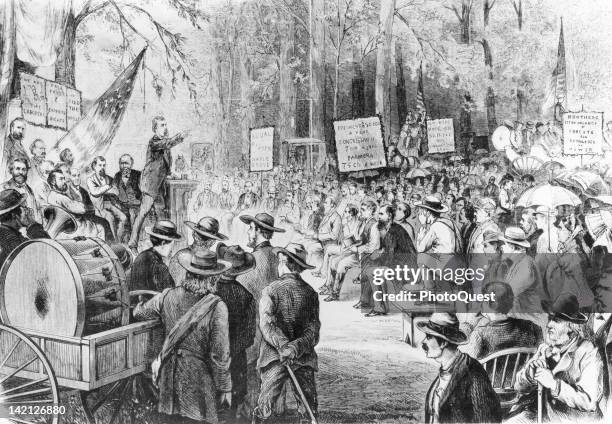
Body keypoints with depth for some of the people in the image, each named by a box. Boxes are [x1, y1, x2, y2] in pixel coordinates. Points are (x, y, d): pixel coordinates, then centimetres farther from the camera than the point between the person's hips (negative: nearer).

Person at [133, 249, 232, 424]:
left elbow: (139, 313, 12)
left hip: (170, 375, 5)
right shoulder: (217, 307, -20)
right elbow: (220, 355, -17)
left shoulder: (168, 296, -7)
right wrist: (225, 388, -5)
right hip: (199, 378, -4)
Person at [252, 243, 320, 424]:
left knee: (264, 408, 5)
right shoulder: (311, 292, 5)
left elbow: (267, 324, -13)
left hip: (275, 357, -2)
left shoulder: (270, 290, -2)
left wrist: (283, 345, -22)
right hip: (305, 359, 2)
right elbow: (314, 328, -4)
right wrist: (298, 345, -15)